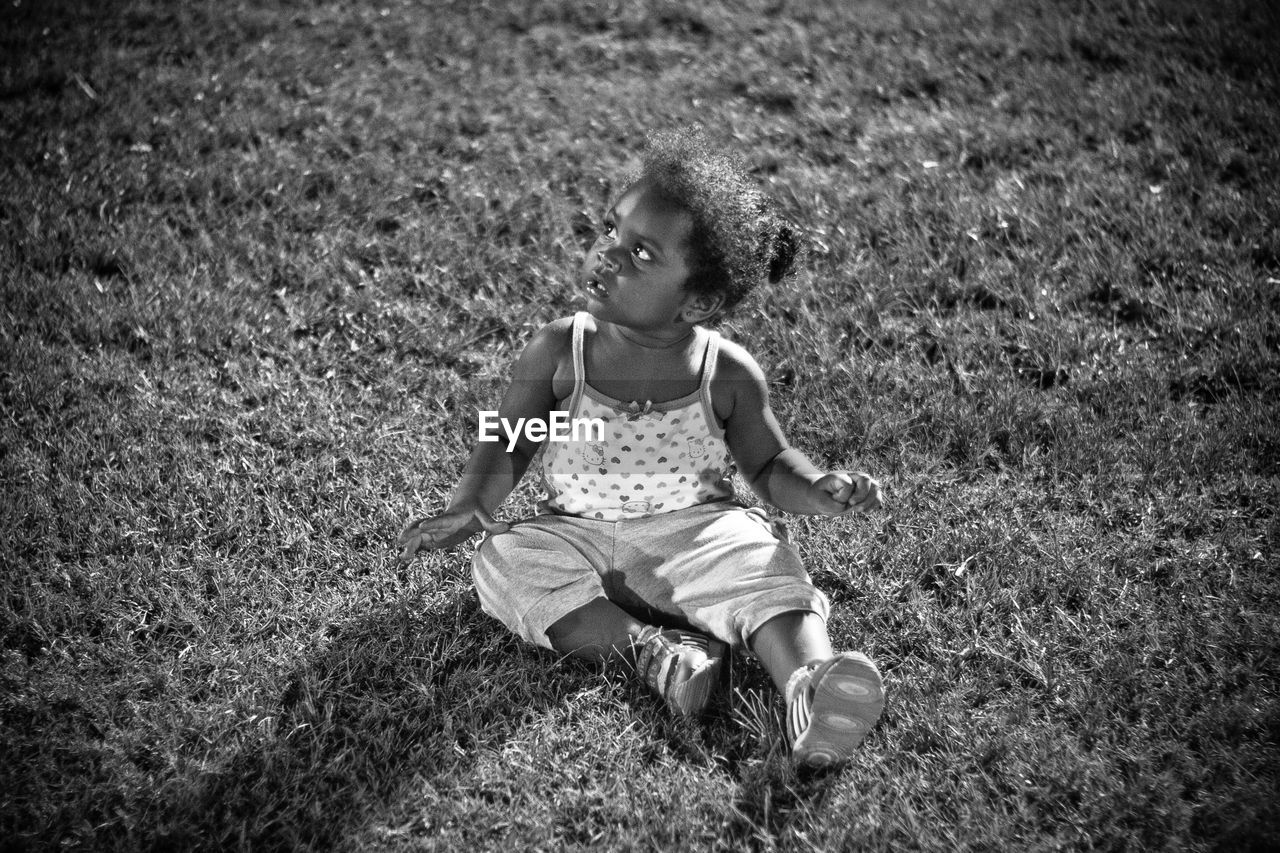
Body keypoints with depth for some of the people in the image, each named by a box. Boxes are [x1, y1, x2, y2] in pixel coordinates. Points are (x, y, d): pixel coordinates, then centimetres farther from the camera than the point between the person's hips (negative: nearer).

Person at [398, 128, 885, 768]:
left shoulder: (728, 373, -5)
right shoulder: (558, 352, -3)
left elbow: (767, 465, 6)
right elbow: (508, 445, 2)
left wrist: (817, 490, -15)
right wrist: (470, 507, -15)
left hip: (694, 530, -1)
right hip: (579, 535, 2)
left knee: (762, 568, -29)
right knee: (505, 560, -24)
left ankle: (809, 685, -51)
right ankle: (648, 647, -34)